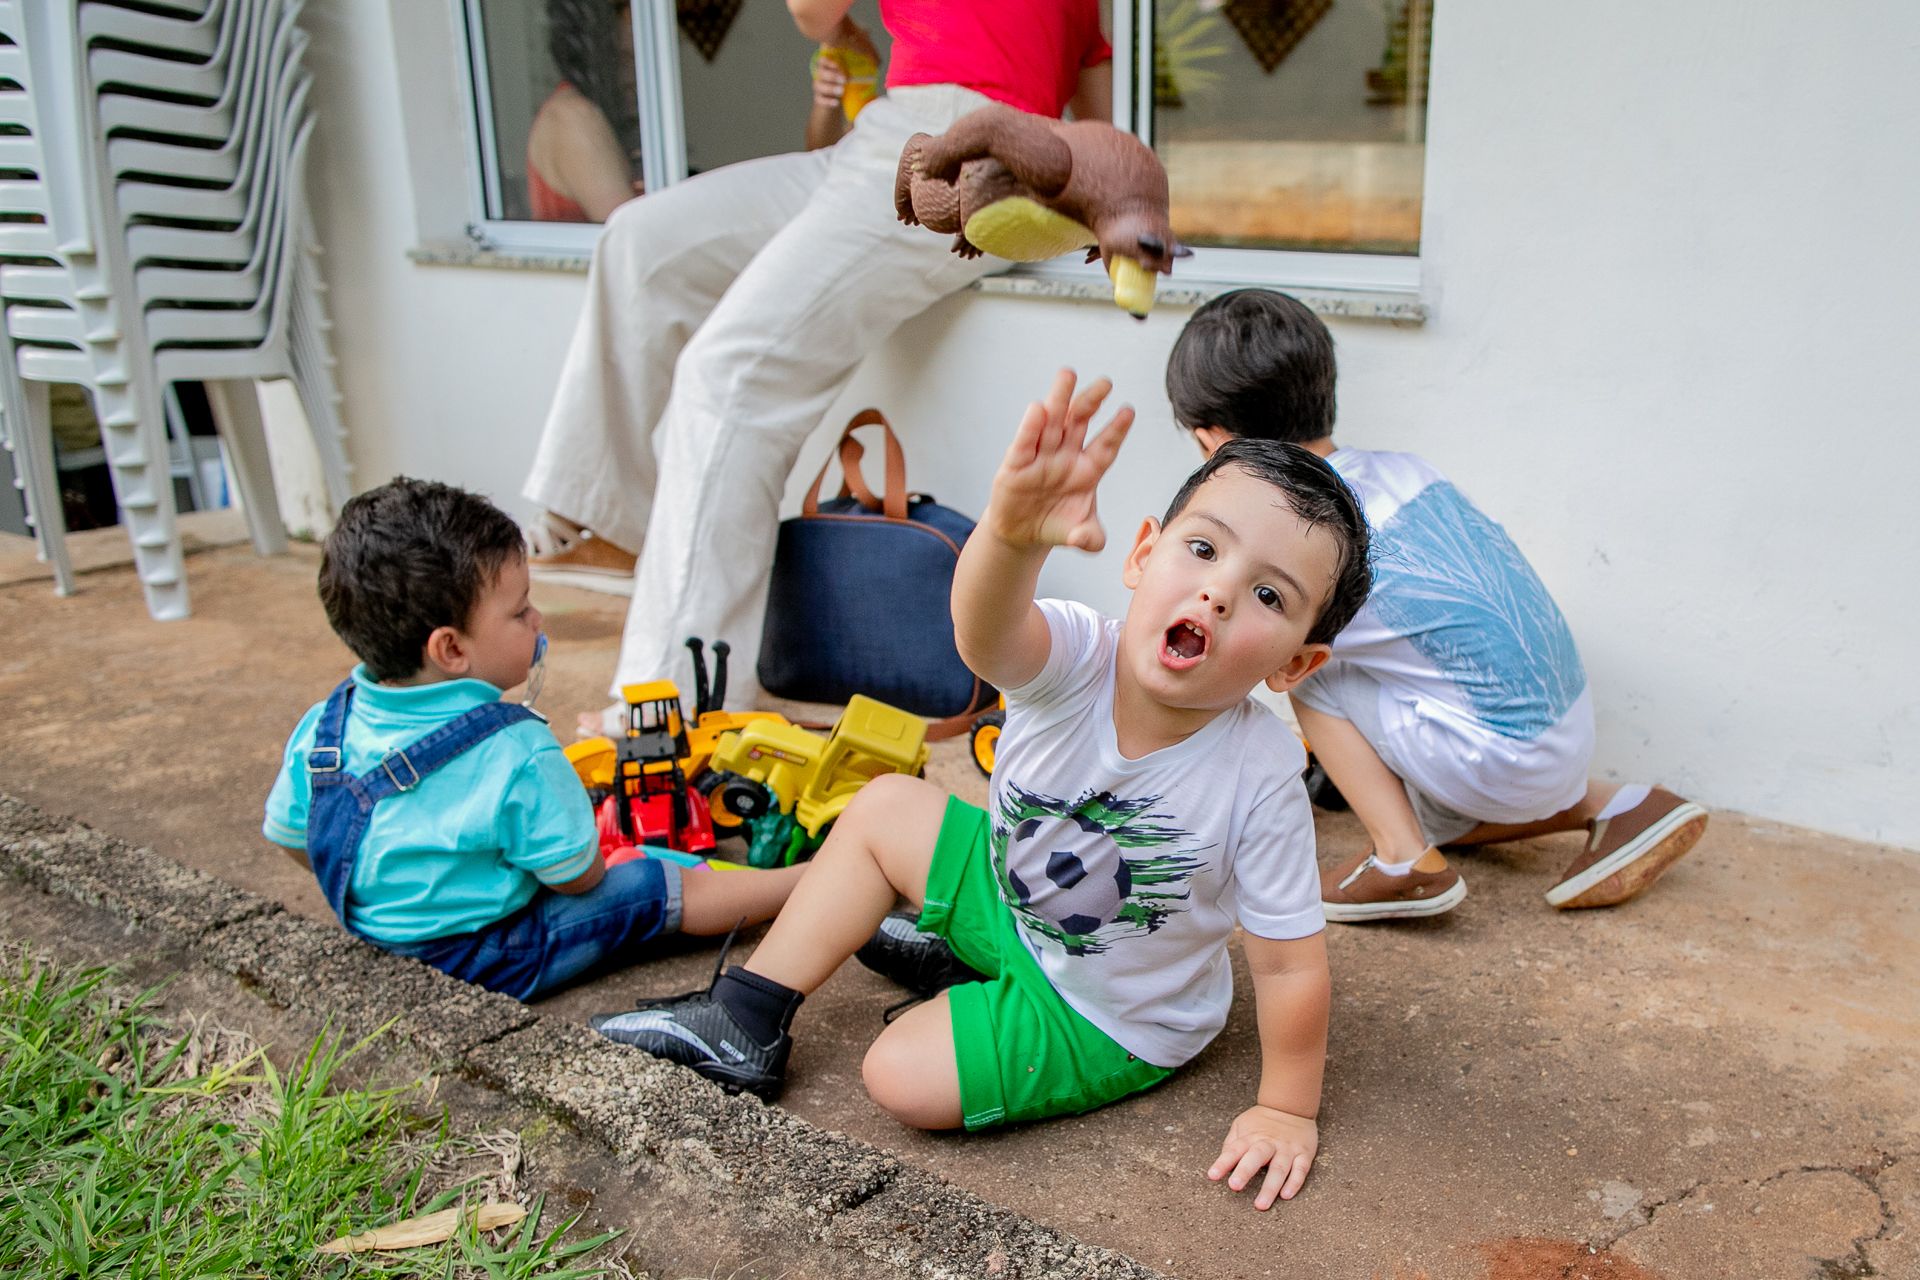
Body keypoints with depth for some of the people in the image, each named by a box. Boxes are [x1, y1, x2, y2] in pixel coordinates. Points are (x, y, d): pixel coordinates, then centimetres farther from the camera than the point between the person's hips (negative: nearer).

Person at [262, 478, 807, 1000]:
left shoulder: (322, 728, -11)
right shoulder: (516, 753, -30)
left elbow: (288, 839, 3)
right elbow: (577, 878, -20)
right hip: (491, 964, -7)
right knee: (666, 889, 0)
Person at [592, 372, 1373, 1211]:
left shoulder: (1261, 778, -33)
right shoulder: (1074, 659, -28)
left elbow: (1292, 963, -22)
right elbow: (984, 630, -51)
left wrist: (1286, 1111, -16)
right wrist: (1013, 532, -72)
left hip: (1108, 1023, -4)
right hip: (1016, 890, 4)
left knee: (902, 1077, -16)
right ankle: (746, 1024, 15)